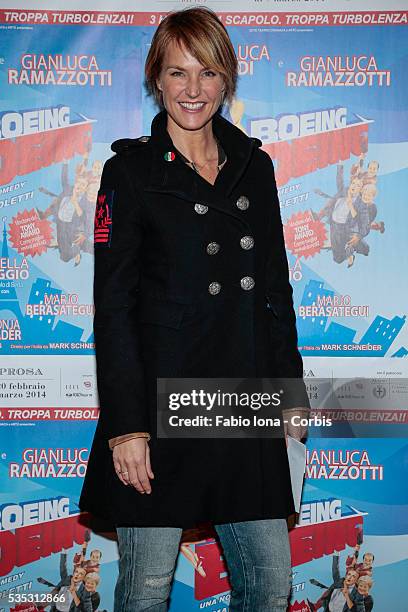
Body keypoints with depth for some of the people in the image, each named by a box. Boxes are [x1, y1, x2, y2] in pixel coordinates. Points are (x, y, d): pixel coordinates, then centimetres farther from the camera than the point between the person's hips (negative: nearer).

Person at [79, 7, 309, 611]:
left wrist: (291, 392, 11)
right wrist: (125, 425, -13)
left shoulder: (254, 166, 11)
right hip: (161, 402, -4)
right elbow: (113, 306, -7)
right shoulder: (130, 171, -2)